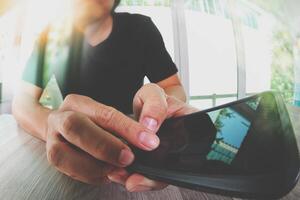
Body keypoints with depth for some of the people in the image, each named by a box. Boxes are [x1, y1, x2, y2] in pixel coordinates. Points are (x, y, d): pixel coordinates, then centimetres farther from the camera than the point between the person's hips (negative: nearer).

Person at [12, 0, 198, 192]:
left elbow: (175, 88, -9)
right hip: (75, 143, 1)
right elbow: (23, 100, -12)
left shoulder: (140, 27, -9)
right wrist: (52, 123, -37)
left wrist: (157, 101, -35)